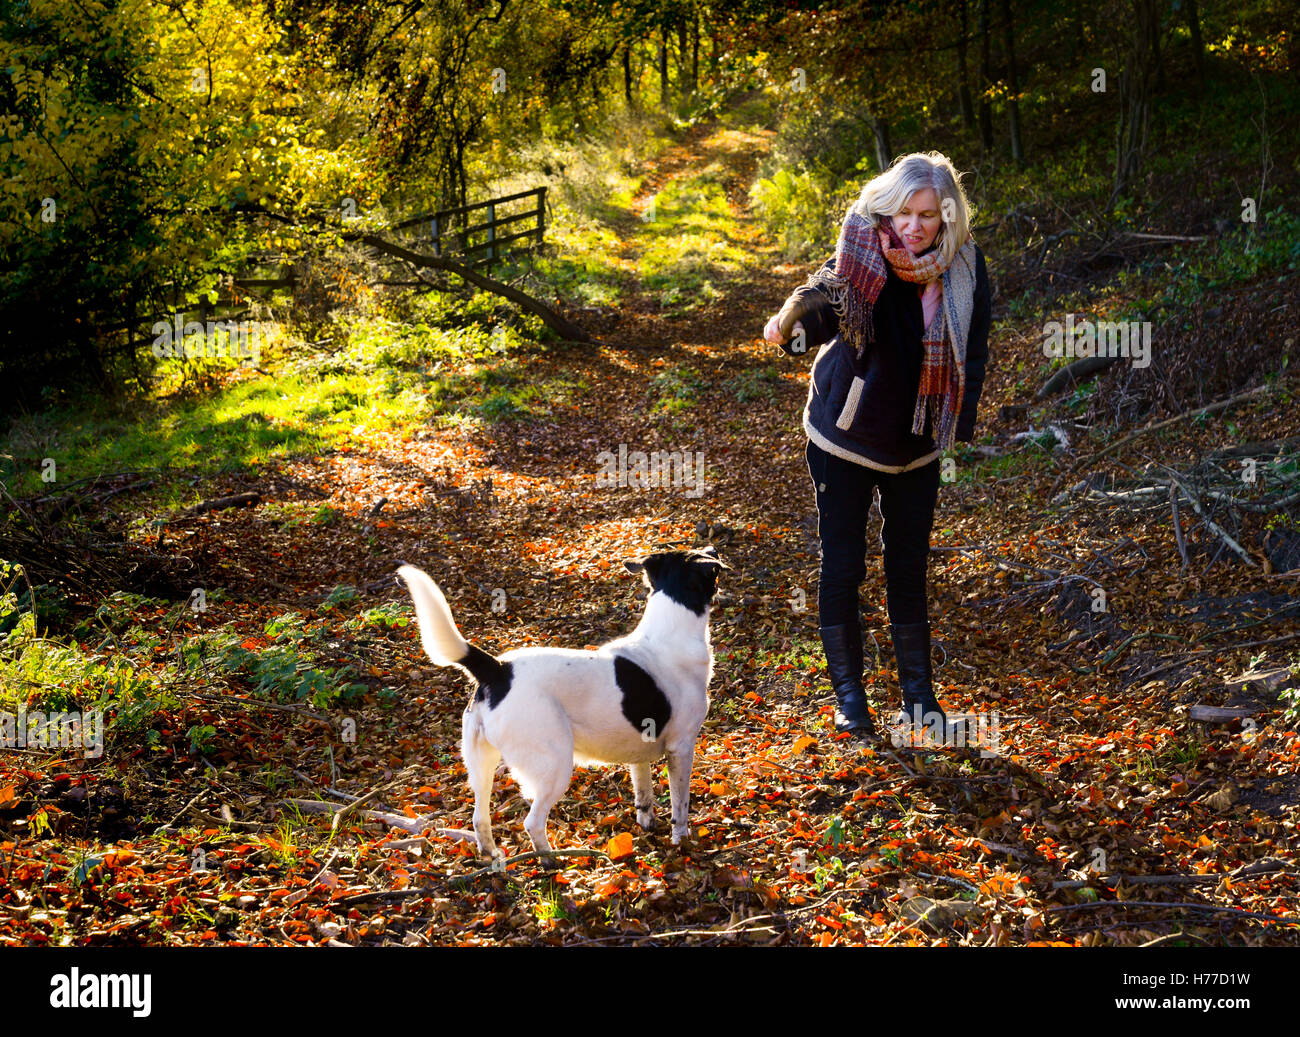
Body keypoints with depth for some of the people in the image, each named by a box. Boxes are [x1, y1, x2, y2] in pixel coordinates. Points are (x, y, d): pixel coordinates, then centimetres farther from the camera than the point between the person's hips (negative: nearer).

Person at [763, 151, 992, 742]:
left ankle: (917, 691, 26)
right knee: (842, 567, 2)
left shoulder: (963, 267, -11)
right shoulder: (863, 258, -19)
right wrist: (794, 319, -60)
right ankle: (848, 694, 17)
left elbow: (973, 351, 3)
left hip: (917, 446, 2)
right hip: (844, 439, -2)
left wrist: (960, 427, 2)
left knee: (908, 567, 11)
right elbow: (826, 297, -38)